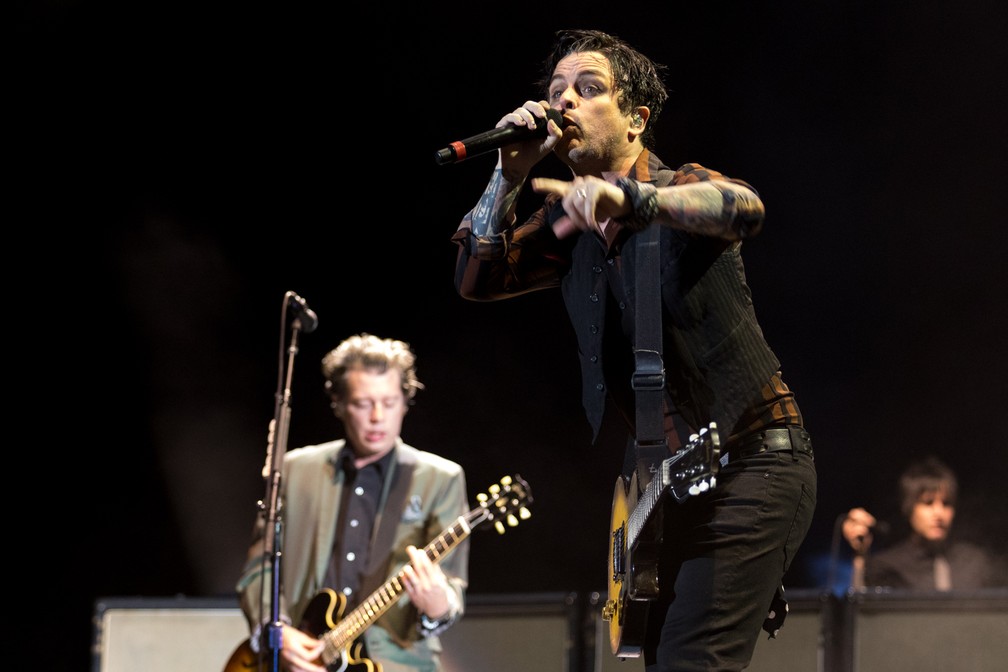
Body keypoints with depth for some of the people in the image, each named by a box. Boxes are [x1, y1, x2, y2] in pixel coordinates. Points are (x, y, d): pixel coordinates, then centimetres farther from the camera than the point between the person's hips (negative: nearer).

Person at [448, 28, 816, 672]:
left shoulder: (681, 190, -9)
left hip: (749, 464, -8)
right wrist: (510, 177, -12)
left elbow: (743, 209, -33)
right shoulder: (569, 223, 11)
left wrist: (628, 198, -49)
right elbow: (477, 278, 2)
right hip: (673, 472, 8)